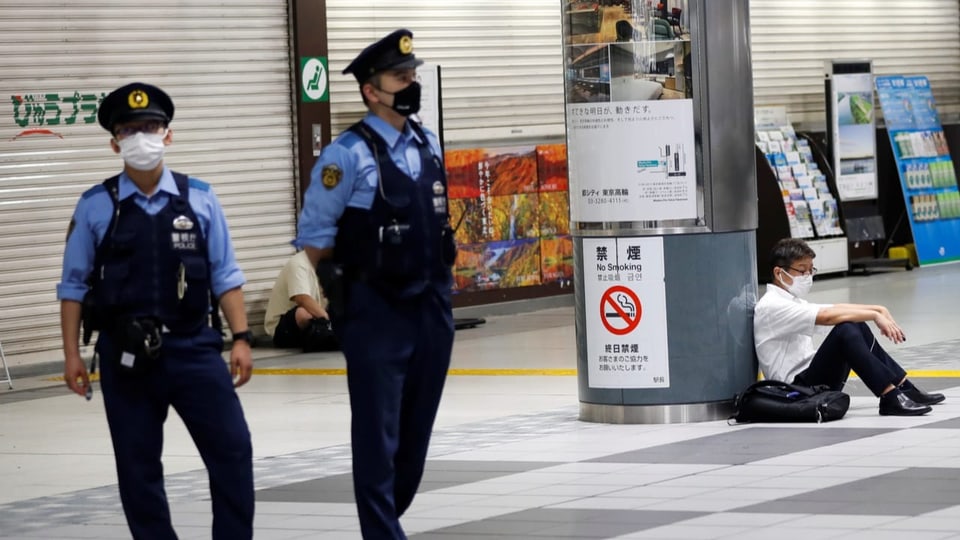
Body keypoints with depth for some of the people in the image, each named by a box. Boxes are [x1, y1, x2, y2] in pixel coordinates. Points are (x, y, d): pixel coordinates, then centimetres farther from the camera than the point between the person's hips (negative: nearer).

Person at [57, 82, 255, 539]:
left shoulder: (199, 199, 2)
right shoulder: (96, 207, 0)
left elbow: (225, 277, 5)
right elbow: (74, 286, 4)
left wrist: (241, 338, -1)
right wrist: (72, 355, 0)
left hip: (194, 348, 0)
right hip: (127, 356, 0)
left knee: (232, 450, -3)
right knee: (137, 467, 7)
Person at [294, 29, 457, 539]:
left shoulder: (428, 144, 8)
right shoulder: (347, 155, -12)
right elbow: (314, 235, -6)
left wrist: (436, 279, 16)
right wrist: (344, 285, 3)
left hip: (432, 306, 6)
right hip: (377, 312, -6)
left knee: (417, 429, 13)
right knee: (378, 433, -4)